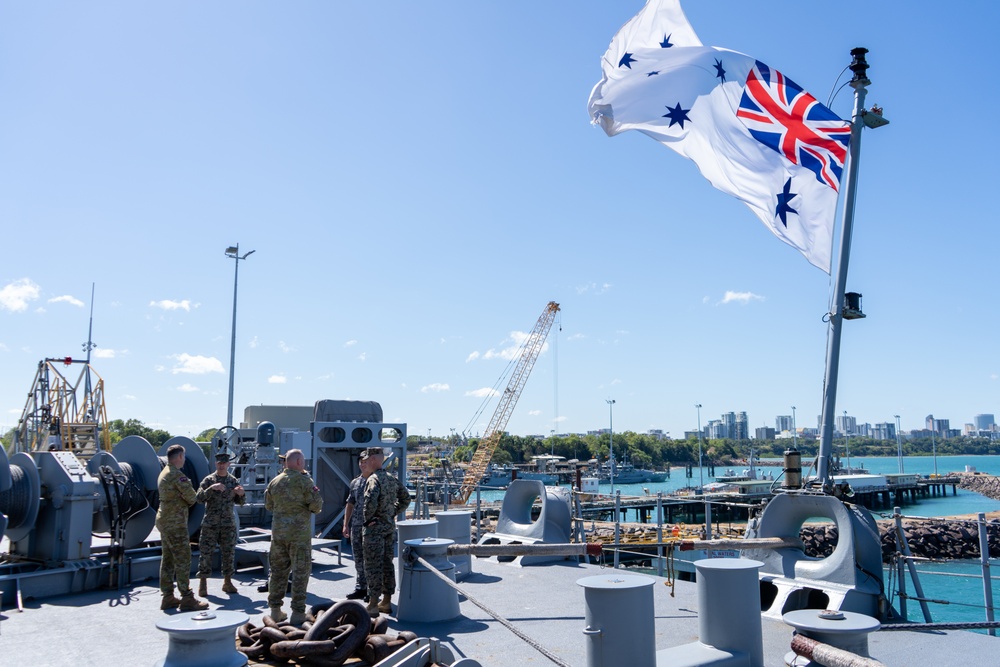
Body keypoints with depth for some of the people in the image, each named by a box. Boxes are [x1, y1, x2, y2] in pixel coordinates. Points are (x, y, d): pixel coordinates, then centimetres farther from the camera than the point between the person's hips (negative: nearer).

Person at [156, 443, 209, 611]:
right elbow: (192, 498, -11)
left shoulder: (163, 474, 14)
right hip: (175, 524, -10)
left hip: (164, 522, 10)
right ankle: (187, 598, -4)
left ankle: (168, 597, 17)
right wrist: (190, 500, 9)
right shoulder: (177, 475, -17)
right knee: (183, 560, -6)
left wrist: (184, 501, 6)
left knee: (168, 560, 12)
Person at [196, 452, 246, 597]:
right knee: (206, 552, -1)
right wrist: (211, 488, -27)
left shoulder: (233, 481, 5)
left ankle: (227, 582, 17)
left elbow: (240, 502, 7)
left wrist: (241, 494, -15)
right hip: (210, 523, -2)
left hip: (228, 524, 2)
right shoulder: (208, 480, -1)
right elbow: (199, 498, -11)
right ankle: (203, 583, 10)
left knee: (229, 553, 6)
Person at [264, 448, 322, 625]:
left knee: (278, 570, 13)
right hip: (299, 532, -5)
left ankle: (275, 610, 18)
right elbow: (316, 505, -14)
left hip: (278, 531, 5)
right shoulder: (304, 480, -10)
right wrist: (316, 508, 8)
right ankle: (298, 612, 2)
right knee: (300, 571, 1)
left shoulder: (275, 481, 7)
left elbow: (269, 506, 16)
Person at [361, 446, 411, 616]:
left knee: (373, 566, -2)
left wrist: (368, 518, -17)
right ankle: (387, 602, 21)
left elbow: (371, 500, -32)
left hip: (374, 528, -8)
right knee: (387, 564, 13)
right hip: (390, 526, 8)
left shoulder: (373, 479, -16)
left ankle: (373, 605, 1)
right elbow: (406, 498, 17)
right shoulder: (392, 479, 10)